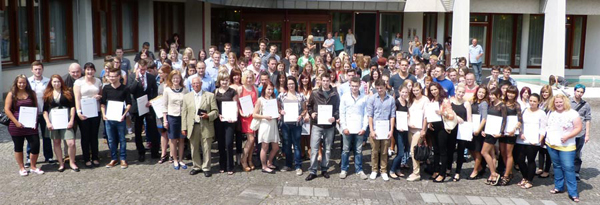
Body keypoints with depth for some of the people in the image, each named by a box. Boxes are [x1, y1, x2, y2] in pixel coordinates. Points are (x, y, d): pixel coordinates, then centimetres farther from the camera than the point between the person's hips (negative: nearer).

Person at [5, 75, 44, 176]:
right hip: (16, 126, -2)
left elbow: (36, 107, 10)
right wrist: (16, 122, -13)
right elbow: (7, 109, -5)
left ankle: (33, 167, 15)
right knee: (18, 147, 9)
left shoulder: (31, 93, 7)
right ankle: (21, 168, 22)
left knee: (35, 145, -3)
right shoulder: (11, 94, 0)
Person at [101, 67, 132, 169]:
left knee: (122, 139, 5)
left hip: (120, 118, -3)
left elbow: (129, 103, -2)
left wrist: (124, 115, -14)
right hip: (108, 118, 3)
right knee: (111, 140, 10)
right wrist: (103, 114, -5)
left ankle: (123, 159, 16)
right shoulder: (106, 88, 3)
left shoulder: (124, 89, -4)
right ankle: (113, 159, 21)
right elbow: (102, 103, 8)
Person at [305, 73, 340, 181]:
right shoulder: (315, 93, 4)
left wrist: (335, 117, -12)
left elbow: (338, 109, 6)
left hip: (329, 126, 1)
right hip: (317, 125, -1)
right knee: (314, 148, -3)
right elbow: (309, 106, 14)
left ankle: (324, 169, 22)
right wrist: (311, 113, -5)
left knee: (327, 149, 9)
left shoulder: (335, 95, 4)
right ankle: (313, 171, 3)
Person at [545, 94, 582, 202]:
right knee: (557, 166, 14)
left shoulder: (572, 113, -8)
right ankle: (559, 187, 26)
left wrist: (567, 136, -19)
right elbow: (547, 125, 20)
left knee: (568, 168, -9)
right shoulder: (551, 113, 9)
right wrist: (545, 135, 6)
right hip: (551, 145, 5)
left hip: (566, 146, -5)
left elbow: (578, 128, -9)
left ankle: (573, 192, -4)